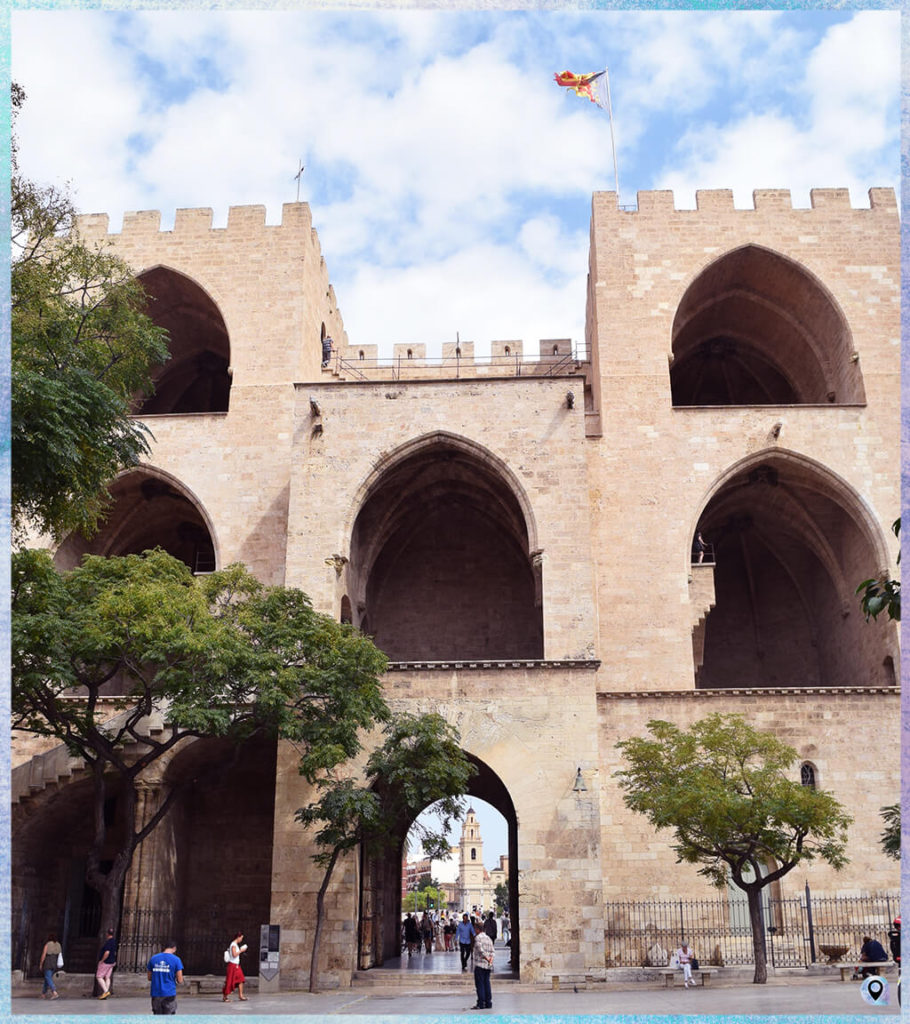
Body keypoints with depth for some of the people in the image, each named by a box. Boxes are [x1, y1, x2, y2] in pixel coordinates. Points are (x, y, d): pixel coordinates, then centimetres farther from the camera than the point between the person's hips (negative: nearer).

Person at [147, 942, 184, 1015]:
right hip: (169, 993, -3)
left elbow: (149, 978, 10)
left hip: (156, 994, 3)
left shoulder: (153, 958, 5)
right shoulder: (176, 959, -7)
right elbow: (180, 981, -7)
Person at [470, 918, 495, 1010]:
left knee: (479, 984, -4)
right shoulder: (489, 938, 17)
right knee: (486, 983, 11)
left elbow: (480, 950, -16)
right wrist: (490, 959, -2)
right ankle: (488, 1002, 11)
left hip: (480, 964, -7)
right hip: (488, 965, 7)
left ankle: (481, 1003, -6)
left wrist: (487, 958, -9)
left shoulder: (478, 937, -6)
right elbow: (491, 951, 10)